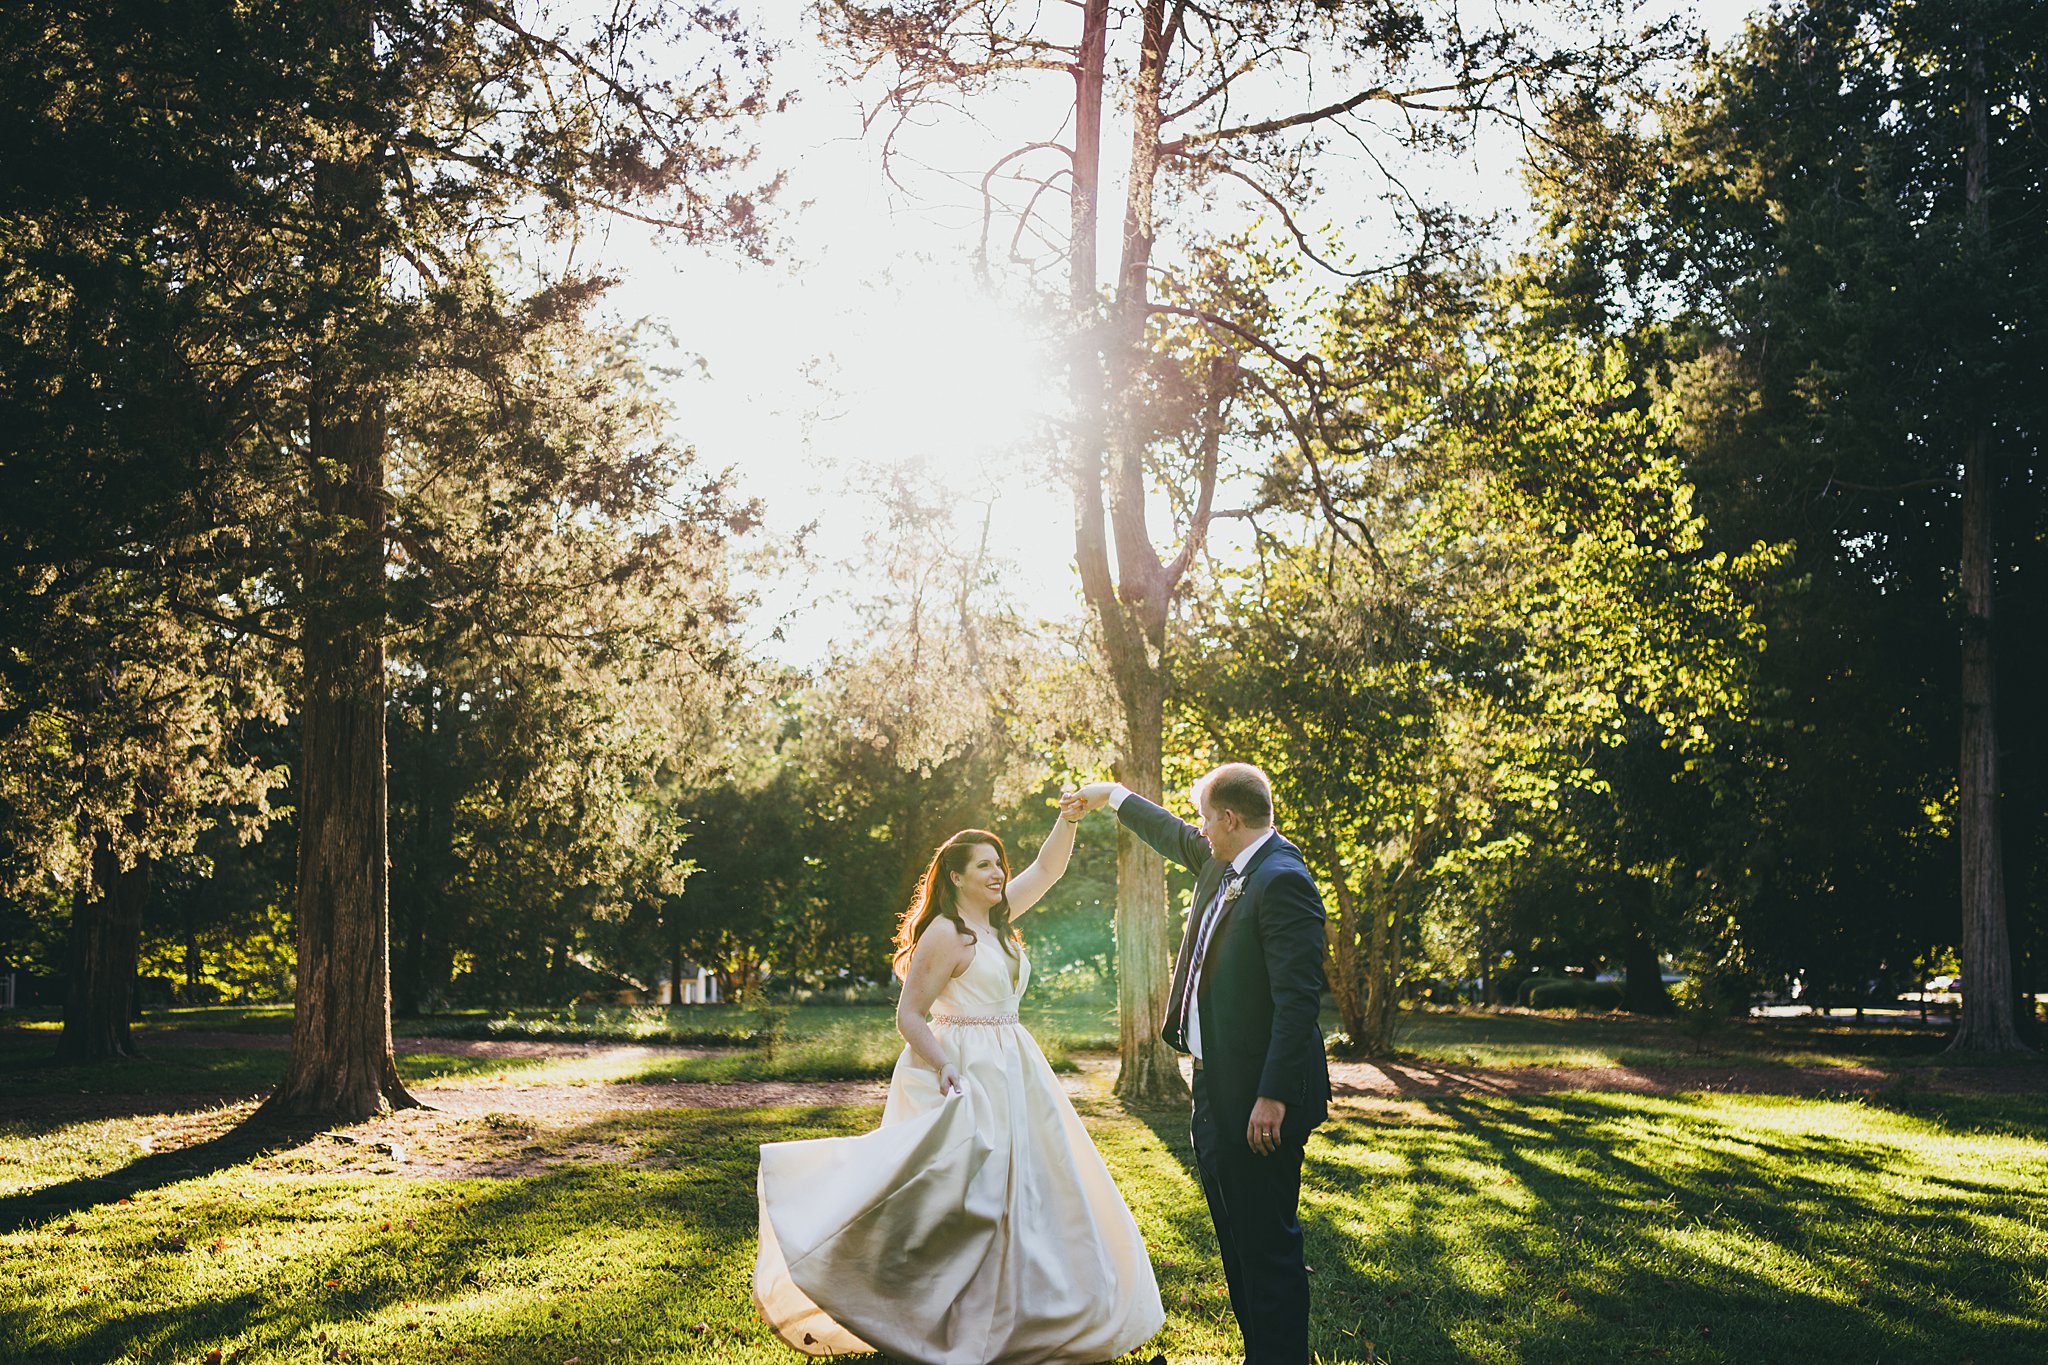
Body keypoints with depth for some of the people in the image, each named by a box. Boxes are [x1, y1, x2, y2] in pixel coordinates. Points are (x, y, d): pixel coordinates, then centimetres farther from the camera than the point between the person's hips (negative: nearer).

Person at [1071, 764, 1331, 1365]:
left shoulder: (1283, 880, -19)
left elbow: (1298, 996, -23)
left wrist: (1274, 1096, -25)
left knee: (1267, 1245, -4)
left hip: (1256, 1100, -10)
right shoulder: (1225, 864, 10)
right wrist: (1116, 796, 44)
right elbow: (1176, 838, 33)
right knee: (1237, 1241, 17)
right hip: (1215, 1091, 10)